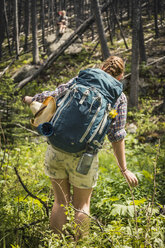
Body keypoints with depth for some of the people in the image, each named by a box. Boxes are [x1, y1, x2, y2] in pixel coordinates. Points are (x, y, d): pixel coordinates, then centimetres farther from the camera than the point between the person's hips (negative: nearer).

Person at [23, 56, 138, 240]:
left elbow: (52, 96, 9)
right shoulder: (118, 97, 1)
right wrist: (124, 170, 0)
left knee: (61, 201, 17)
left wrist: (31, 100, 29)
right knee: (82, 205, 17)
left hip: (56, 148, 3)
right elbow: (116, 136, -4)